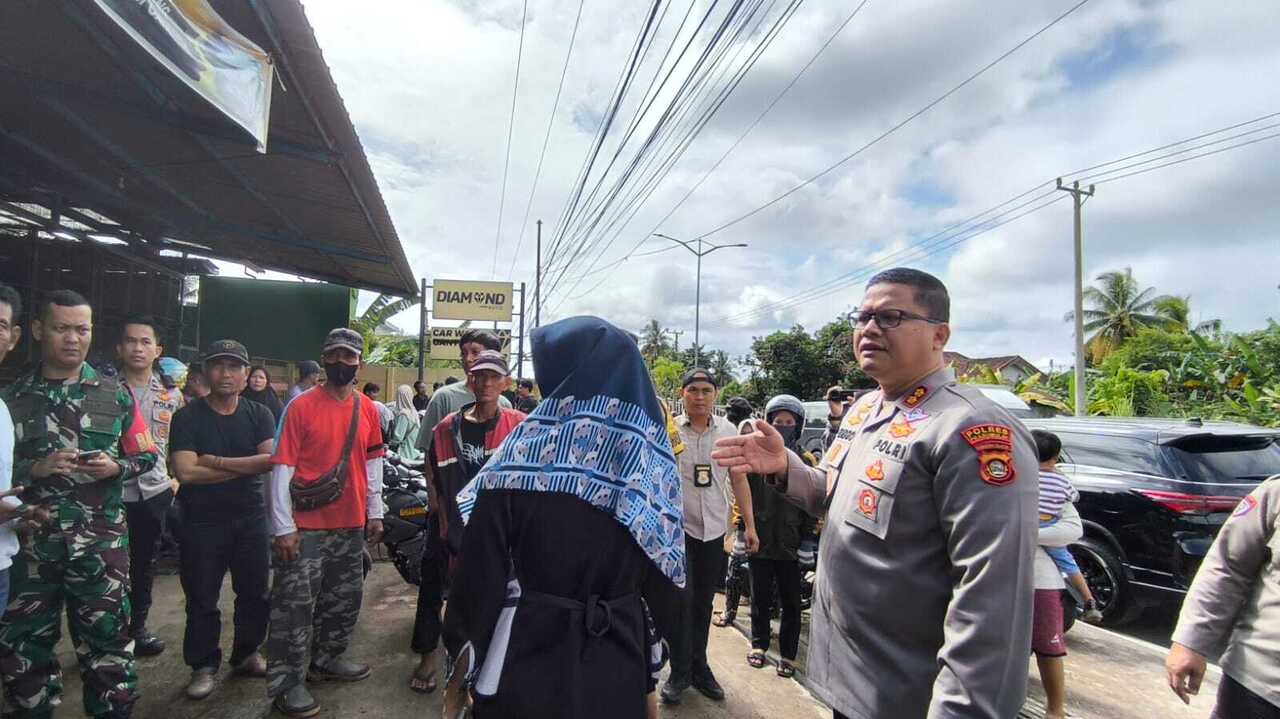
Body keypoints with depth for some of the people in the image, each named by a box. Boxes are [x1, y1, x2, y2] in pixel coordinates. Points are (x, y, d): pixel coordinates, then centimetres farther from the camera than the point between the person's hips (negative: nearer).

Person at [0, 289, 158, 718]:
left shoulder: (115, 394, 2)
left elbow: (147, 456, 6)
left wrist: (115, 467, -13)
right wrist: (34, 468, -14)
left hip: (100, 541, -1)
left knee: (106, 637, 5)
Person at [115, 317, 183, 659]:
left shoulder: (171, 393, 5)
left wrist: (176, 478, 7)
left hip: (154, 491, 3)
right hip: (111, 491, -3)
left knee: (144, 563, 14)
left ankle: (137, 627, 28)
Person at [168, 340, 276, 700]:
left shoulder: (259, 414, 2)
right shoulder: (188, 417, -5)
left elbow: (271, 460, -13)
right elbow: (186, 472, -17)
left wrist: (216, 461, -17)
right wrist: (248, 466, -14)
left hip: (250, 518, 3)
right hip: (202, 522, -2)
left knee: (255, 593, 12)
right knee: (202, 600, 8)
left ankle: (246, 654, 31)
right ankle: (203, 666, 25)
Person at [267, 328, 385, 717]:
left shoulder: (368, 409, 5)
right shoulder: (301, 406, -8)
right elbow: (281, 468, -10)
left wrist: (375, 513, 8)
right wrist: (283, 527, -14)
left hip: (352, 525, 5)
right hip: (306, 527, -5)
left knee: (345, 598, 16)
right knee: (295, 604, 1)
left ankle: (327, 659, 35)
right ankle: (287, 682, 15)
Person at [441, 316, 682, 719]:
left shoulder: (523, 452, -15)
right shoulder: (654, 464, -6)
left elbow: (482, 568, -12)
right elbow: (662, 588, -1)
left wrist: (463, 666, 1)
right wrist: (650, 678, 11)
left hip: (527, 664, -2)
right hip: (618, 671, 3)